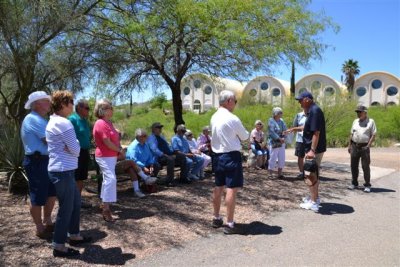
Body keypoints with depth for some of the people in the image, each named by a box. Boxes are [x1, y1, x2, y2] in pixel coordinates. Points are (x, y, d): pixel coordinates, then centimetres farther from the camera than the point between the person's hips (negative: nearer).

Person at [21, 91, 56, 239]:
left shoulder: (39, 119, 16)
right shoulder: (34, 119, -16)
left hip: (45, 161, 10)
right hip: (37, 162, -10)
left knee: (51, 193, 18)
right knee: (38, 197, 3)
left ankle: (47, 223, 32)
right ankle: (40, 229, 17)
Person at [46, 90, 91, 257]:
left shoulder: (53, 121, 15)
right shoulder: (63, 123, -17)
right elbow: (76, 149, -16)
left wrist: (70, 149, -2)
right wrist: (72, 148, 4)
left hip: (61, 169, 10)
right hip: (63, 171, -10)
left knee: (76, 202, 19)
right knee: (66, 208, 0)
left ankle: (74, 235, 31)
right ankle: (59, 246, 11)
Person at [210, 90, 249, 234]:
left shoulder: (214, 117, 7)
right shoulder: (232, 119, -15)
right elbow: (245, 136, -2)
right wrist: (238, 135, 18)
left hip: (218, 155, 8)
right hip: (231, 156, -8)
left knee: (218, 187, 15)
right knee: (232, 189, -4)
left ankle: (216, 218, 27)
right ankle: (230, 224, 0)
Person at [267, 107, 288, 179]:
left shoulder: (281, 121, 12)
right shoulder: (271, 121, -7)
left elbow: (285, 129, 6)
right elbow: (271, 132, -15)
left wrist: (284, 132, -17)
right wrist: (279, 139, -18)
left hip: (281, 143, 6)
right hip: (274, 143, -6)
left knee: (282, 159, 8)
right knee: (273, 158, -3)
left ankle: (279, 173, 18)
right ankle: (270, 174, 6)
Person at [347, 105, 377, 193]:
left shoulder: (370, 122, -2)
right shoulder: (355, 121, 12)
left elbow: (373, 135, -6)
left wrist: (368, 146, -14)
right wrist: (349, 145, 11)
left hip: (364, 147, -5)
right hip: (354, 146, 5)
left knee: (365, 166, -1)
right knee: (353, 166, 9)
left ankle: (367, 185, 8)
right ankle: (354, 183, 21)